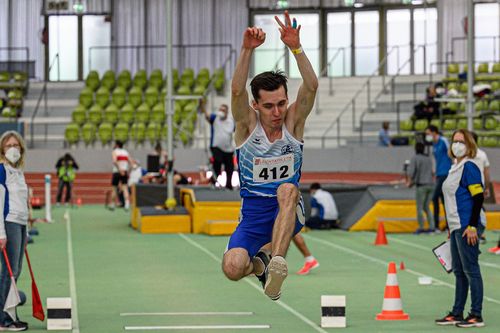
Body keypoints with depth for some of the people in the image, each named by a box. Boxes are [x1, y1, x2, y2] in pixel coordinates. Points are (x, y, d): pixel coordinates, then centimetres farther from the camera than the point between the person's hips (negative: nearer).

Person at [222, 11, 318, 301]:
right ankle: (258, 259, 16)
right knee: (232, 268, -22)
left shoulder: (294, 121, -4)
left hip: (290, 211, -1)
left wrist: (296, 47, -37)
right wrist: (248, 50, -41)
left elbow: (311, 87, -22)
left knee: (287, 189, -36)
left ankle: (277, 261, -43)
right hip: (254, 213, 1)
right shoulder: (247, 124, -6)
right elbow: (237, 91, -26)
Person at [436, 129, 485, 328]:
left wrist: (472, 226, -21)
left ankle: (476, 316, -2)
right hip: (456, 227, 10)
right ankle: (457, 314, 20)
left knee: (471, 270, -6)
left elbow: (478, 197, -17)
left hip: (467, 227, -10)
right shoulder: (455, 168, 17)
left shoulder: (469, 167, -11)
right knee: (459, 271, 13)